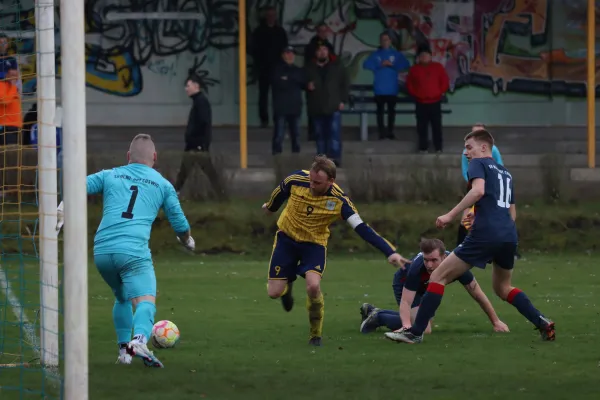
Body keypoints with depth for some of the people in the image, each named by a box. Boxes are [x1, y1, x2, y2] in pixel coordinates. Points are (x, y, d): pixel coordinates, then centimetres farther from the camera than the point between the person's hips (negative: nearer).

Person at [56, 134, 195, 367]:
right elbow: (180, 224, 24)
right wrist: (187, 241, 44)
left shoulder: (109, 176, 20)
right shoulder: (163, 185, 17)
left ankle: (124, 350, 21)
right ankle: (139, 340, -43)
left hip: (101, 251, 4)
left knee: (122, 299, 26)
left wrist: (60, 215, 4)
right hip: (133, 251, -4)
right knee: (145, 301, -14)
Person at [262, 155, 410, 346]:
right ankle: (287, 285, 35)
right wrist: (270, 207, 24)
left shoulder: (339, 201, -26)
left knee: (313, 286, -27)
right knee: (274, 292, -5)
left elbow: (362, 228, -29)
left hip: (314, 244, -2)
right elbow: (279, 193, 2)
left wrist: (390, 252, -38)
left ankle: (316, 335, -4)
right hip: (286, 238, 2)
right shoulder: (296, 180, -22)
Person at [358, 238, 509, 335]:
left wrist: (496, 321, -18)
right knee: (423, 329, -23)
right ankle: (378, 317, -4)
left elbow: (478, 294, -21)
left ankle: (373, 313, 36)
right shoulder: (417, 268, -43)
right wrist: (407, 325, -60)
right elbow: (405, 302, -40)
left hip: (425, 288, 6)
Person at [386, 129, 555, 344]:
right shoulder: (505, 173, 27)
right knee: (503, 287, 27)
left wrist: (450, 215, -16)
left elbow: (478, 190, -16)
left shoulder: (478, 163, 5)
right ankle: (543, 324, 11)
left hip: (485, 233, -7)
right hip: (509, 236, 8)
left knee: (438, 277, -2)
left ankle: (415, 332, -7)